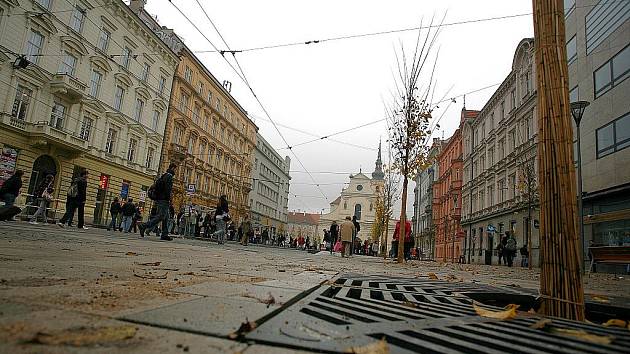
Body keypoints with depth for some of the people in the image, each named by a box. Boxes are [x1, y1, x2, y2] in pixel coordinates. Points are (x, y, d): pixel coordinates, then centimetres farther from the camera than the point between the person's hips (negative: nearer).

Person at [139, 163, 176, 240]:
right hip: (164, 200, -10)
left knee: (165, 218, 9)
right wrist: (168, 199, -18)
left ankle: (165, 234, 8)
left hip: (159, 199, 10)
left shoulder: (164, 175, 21)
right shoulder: (169, 176, -9)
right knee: (160, 217, -11)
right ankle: (143, 226, -14)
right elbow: (167, 188, -19)